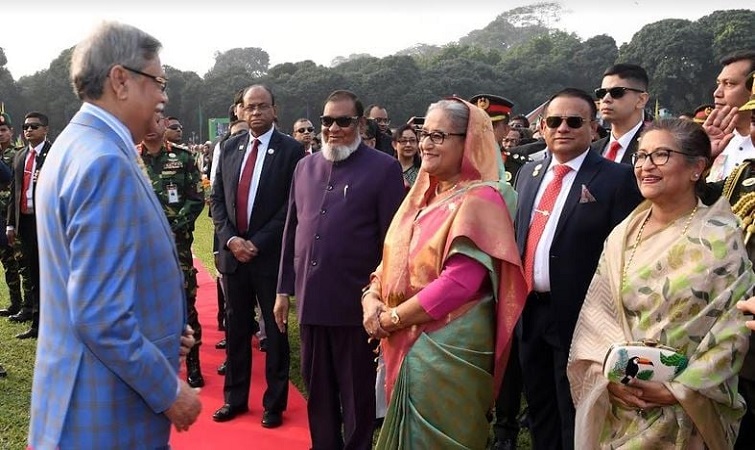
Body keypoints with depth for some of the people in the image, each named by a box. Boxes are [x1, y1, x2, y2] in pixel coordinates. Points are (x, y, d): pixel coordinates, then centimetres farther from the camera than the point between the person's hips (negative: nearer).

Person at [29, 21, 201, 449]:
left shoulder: (78, 144, 8)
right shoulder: (105, 161, -24)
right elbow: (101, 315, -28)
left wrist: (162, 327, 11)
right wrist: (169, 392, -17)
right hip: (107, 408, -9)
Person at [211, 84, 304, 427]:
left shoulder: (291, 150, -6)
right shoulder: (229, 148, 8)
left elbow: (293, 207, -10)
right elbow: (217, 199, 9)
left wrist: (257, 243, -13)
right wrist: (230, 239, -6)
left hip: (270, 254, -4)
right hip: (233, 251, 4)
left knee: (275, 330, 8)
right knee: (236, 327, 13)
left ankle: (274, 403, 21)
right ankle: (235, 398, 28)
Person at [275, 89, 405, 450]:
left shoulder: (384, 169, -6)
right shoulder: (305, 166, 9)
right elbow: (291, 230, 12)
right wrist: (284, 288, 11)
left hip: (355, 302, -4)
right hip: (310, 299, 5)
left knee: (357, 393, 11)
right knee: (317, 390, 17)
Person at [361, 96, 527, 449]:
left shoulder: (479, 200, -16)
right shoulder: (423, 195, 11)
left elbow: (458, 283, -25)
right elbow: (393, 258, 13)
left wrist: (389, 318, -17)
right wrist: (371, 298, -7)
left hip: (448, 349, -8)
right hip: (408, 345, 8)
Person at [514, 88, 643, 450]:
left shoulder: (617, 178, -11)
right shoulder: (529, 173, 8)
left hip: (577, 316, -5)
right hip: (529, 312, 6)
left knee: (575, 420, 12)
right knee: (539, 412, 22)